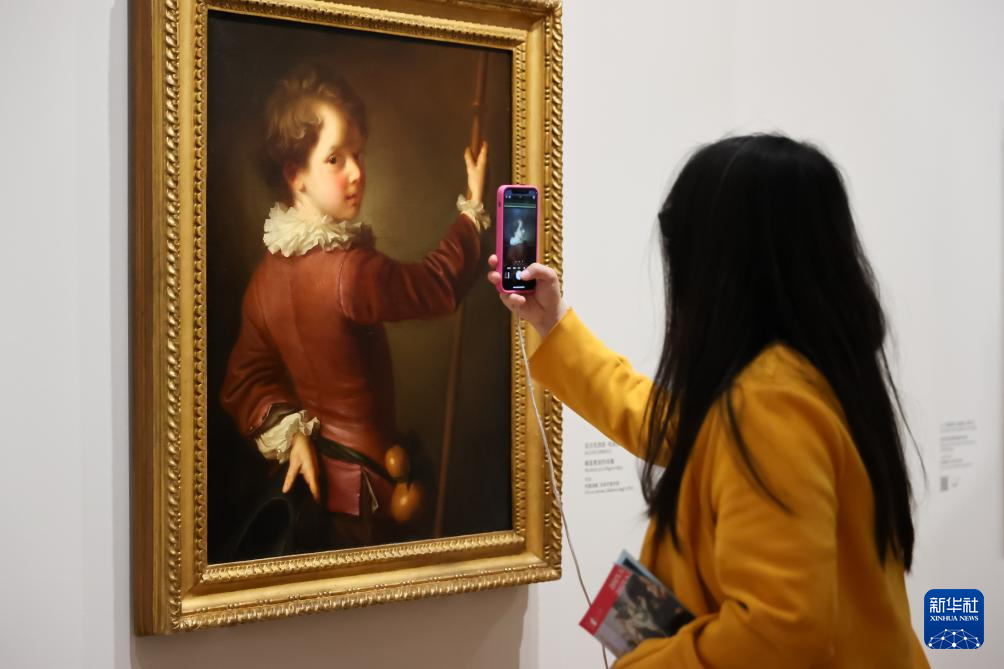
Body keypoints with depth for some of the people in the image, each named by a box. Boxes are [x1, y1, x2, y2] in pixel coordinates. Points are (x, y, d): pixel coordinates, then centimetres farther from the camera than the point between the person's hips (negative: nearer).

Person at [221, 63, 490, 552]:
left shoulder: (267, 274, -4)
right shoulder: (349, 272, -27)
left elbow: (244, 383, 2)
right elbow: (440, 283, -11)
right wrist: (473, 208, 3)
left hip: (305, 476, 7)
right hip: (357, 483, -7)